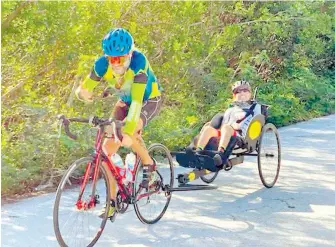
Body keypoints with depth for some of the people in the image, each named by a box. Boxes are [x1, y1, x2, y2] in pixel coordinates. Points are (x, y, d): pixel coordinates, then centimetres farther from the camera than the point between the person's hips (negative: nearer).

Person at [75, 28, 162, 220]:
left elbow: (137, 100, -43)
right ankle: (112, 200, 0)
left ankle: (148, 163, -3)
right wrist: (83, 92, -45)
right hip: (125, 101, 5)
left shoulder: (138, 61, -36)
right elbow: (85, 88, -22)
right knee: (108, 147, -10)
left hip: (150, 99, -4)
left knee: (127, 133, -31)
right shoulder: (102, 64, -24)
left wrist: (128, 129, -53)